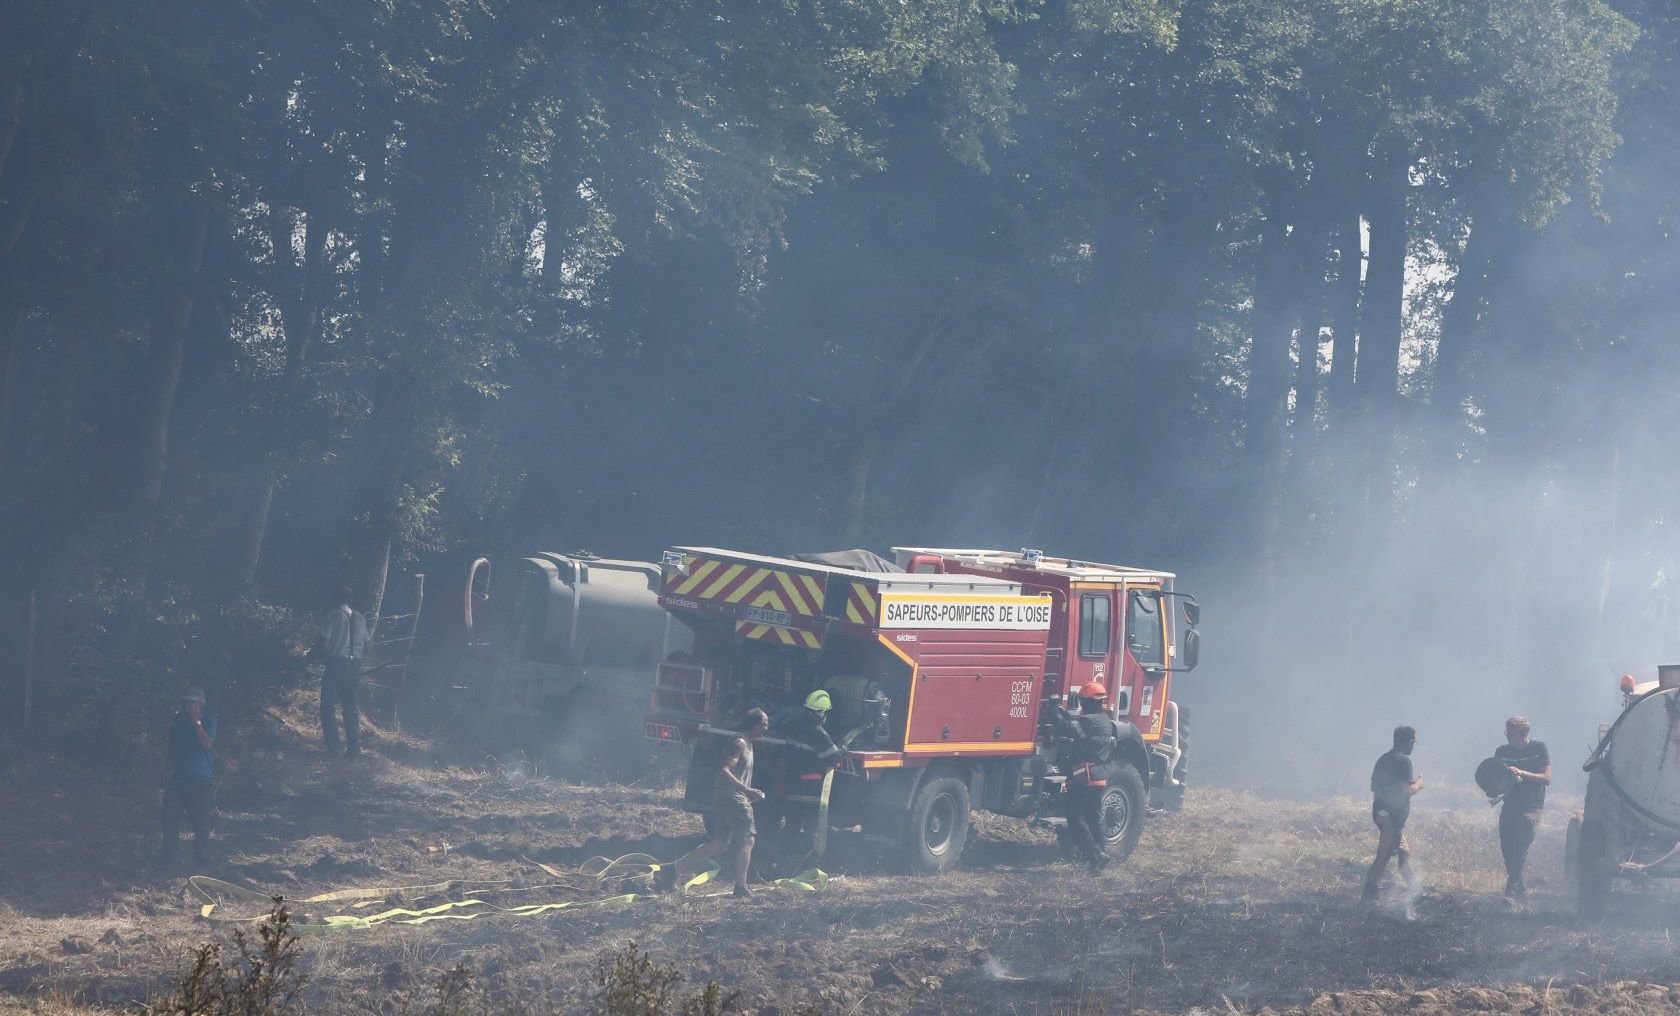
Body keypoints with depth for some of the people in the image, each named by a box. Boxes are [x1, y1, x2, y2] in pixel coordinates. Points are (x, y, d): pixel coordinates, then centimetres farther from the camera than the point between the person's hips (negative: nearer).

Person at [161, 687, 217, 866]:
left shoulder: (208, 720, -3)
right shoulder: (177, 721, 8)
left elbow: (207, 743, -18)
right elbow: (172, 748, 16)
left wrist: (196, 722, -18)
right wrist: (169, 771, 15)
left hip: (200, 779, -3)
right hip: (178, 778, 4)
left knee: (201, 822, -2)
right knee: (169, 818, -2)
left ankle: (201, 858, 6)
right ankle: (168, 857, 6)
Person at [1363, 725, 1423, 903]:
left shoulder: (1383, 759, 11)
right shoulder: (1403, 761, -17)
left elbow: (1374, 786, 18)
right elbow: (1405, 791, -24)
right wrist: (1417, 785, -3)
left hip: (1381, 812, 9)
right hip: (1393, 815, -9)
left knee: (1404, 854, 19)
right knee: (1383, 857, -5)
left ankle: (1415, 890, 29)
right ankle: (1368, 896, -5)